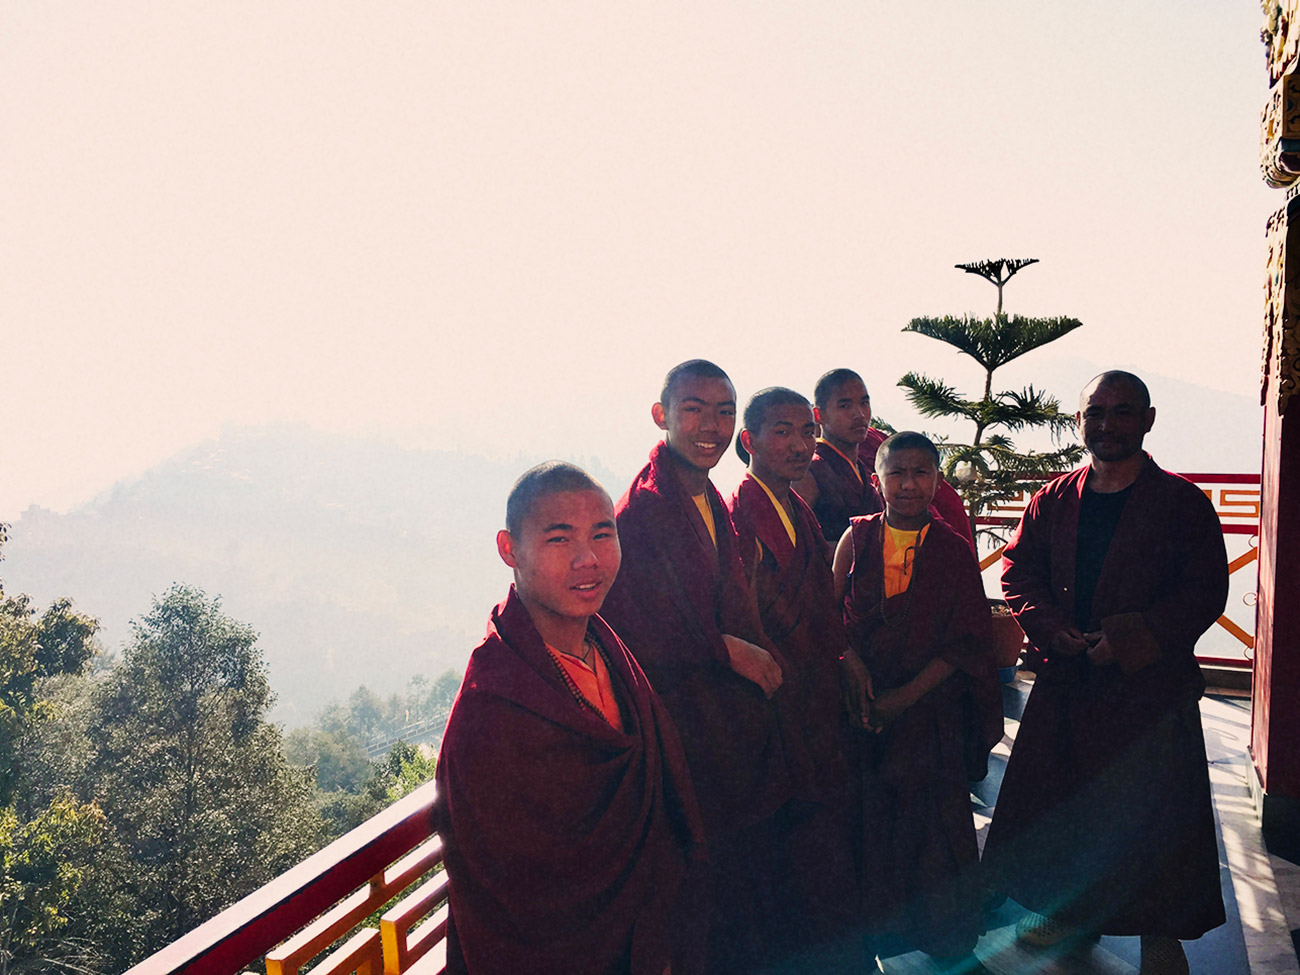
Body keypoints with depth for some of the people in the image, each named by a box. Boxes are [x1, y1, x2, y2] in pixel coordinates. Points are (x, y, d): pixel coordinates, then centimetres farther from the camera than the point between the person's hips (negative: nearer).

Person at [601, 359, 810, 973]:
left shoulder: (711, 502, 9)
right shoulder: (641, 511, -20)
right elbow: (637, 638, -20)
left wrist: (760, 656, 3)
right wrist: (729, 650, -15)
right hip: (692, 732, -8)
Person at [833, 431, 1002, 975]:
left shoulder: (954, 550, -2)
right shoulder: (857, 538, 0)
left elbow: (965, 644, -4)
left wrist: (903, 697, -12)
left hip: (930, 711, -1)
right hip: (864, 707, 1)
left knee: (934, 823, 7)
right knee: (870, 823, 8)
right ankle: (878, 926, 29)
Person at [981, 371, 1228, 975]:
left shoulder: (1182, 503, -4)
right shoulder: (1053, 501, 6)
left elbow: (1205, 591, -9)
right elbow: (1019, 569, 7)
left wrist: (1129, 641, -18)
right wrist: (1051, 629, -10)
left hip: (1150, 684, -3)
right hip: (1065, 680, 4)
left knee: (1156, 811, 4)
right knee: (1052, 799, 12)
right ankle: (1073, 910, 33)